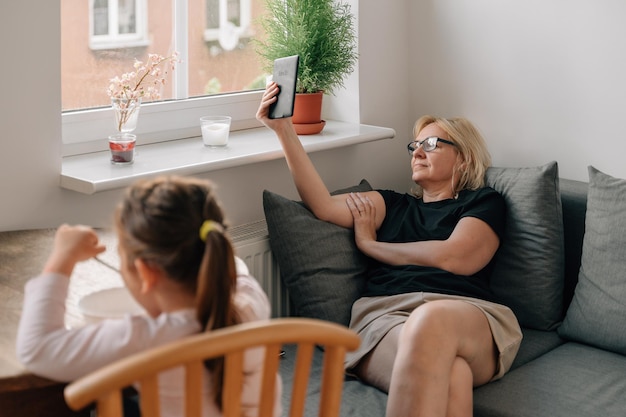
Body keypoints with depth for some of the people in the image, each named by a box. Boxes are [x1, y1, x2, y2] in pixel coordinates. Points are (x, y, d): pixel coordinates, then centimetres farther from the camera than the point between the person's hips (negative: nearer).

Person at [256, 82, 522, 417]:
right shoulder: (394, 205, 31)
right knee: (447, 376, -38)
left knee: (431, 320, -42)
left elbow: (452, 258, 2)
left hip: (465, 313, -1)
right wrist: (284, 130, 9)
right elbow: (323, 206, 15)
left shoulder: (483, 202, 21)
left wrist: (369, 243, 14)